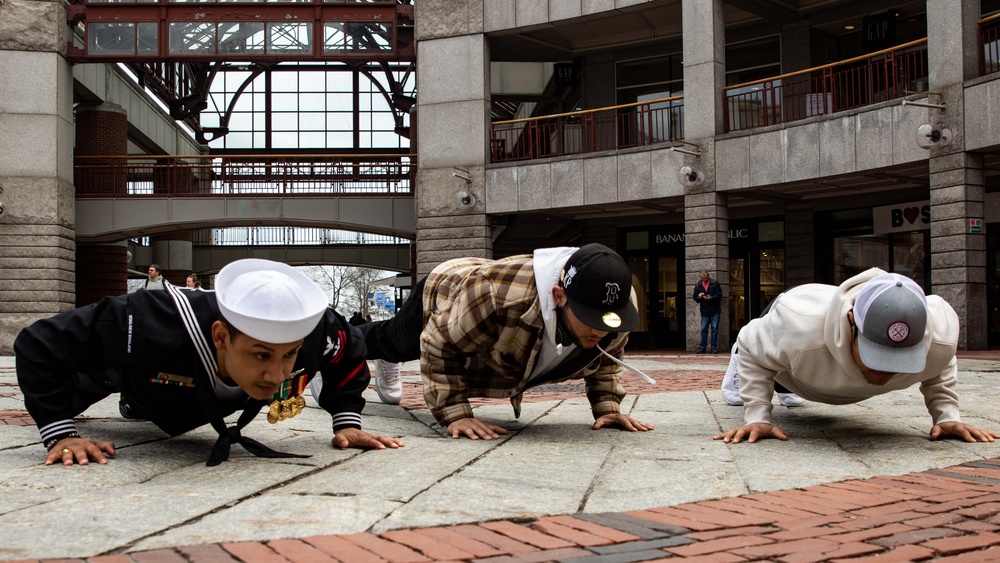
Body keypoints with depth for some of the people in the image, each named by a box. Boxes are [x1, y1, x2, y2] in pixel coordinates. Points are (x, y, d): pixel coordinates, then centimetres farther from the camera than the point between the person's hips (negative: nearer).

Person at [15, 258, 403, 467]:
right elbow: (39, 344, -42)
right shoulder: (149, 330, -54)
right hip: (122, 366, -3)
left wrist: (347, 422, -26)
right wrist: (60, 432, -43)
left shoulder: (308, 334, -44)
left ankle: (135, 404, 73)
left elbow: (349, 349, -19)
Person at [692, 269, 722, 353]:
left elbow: (719, 295, -4)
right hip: (704, 311, 2)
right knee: (704, 329, 3)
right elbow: (695, 297, 10)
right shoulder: (698, 285, 8)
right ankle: (703, 347, 6)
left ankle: (714, 347, 4)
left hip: (715, 311, -2)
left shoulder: (715, 283, -1)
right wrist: (699, 297, -12)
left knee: (714, 329, 0)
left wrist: (711, 298, -20)